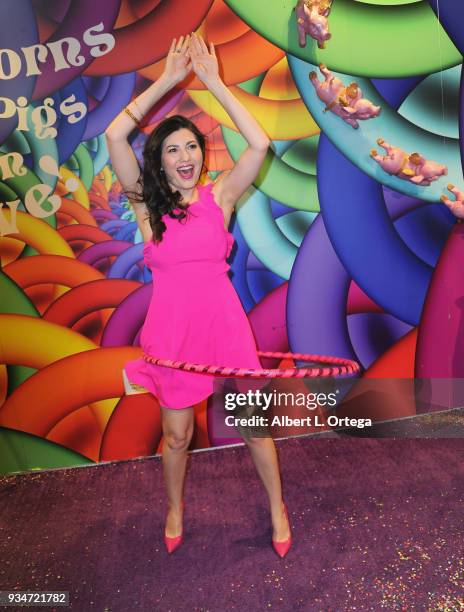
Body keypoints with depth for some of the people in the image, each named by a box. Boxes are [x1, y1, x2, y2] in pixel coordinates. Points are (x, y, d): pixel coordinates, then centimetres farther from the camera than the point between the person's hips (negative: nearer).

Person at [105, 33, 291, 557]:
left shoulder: (220, 195, -1)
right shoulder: (146, 203, -1)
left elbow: (260, 144, -14)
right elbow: (113, 135, -11)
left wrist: (213, 81, -10)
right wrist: (167, 80, -10)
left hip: (224, 323, 0)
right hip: (172, 328, 1)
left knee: (254, 426, 10)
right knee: (176, 435, 14)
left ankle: (277, 508, 36)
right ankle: (174, 508, 44)